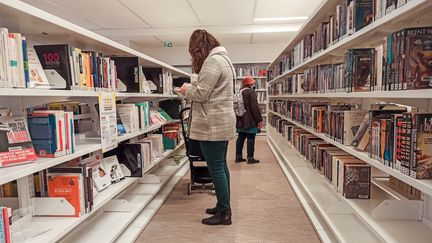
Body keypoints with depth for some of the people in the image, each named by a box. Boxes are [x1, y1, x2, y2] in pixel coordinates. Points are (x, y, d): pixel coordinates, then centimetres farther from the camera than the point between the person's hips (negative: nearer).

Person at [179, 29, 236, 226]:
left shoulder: (212, 61, -15)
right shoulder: (222, 58, 19)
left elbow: (200, 93, -18)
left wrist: (187, 89, 1)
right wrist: (192, 88, 14)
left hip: (213, 125, -11)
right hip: (221, 122, 11)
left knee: (216, 168, -3)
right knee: (221, 166, 16)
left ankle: (224, 213, 7)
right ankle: (223, 206, 27)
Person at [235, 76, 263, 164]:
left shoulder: (239, 92, 13)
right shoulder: (251, 92, -11)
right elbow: (255, 107, -17)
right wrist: (259, 119, -14)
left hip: (240, 120, 8)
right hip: (250, 120, -8)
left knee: (240, 138, 12)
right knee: (250, 138, -3)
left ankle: (238, 156, 15)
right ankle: (250, 158, 0)